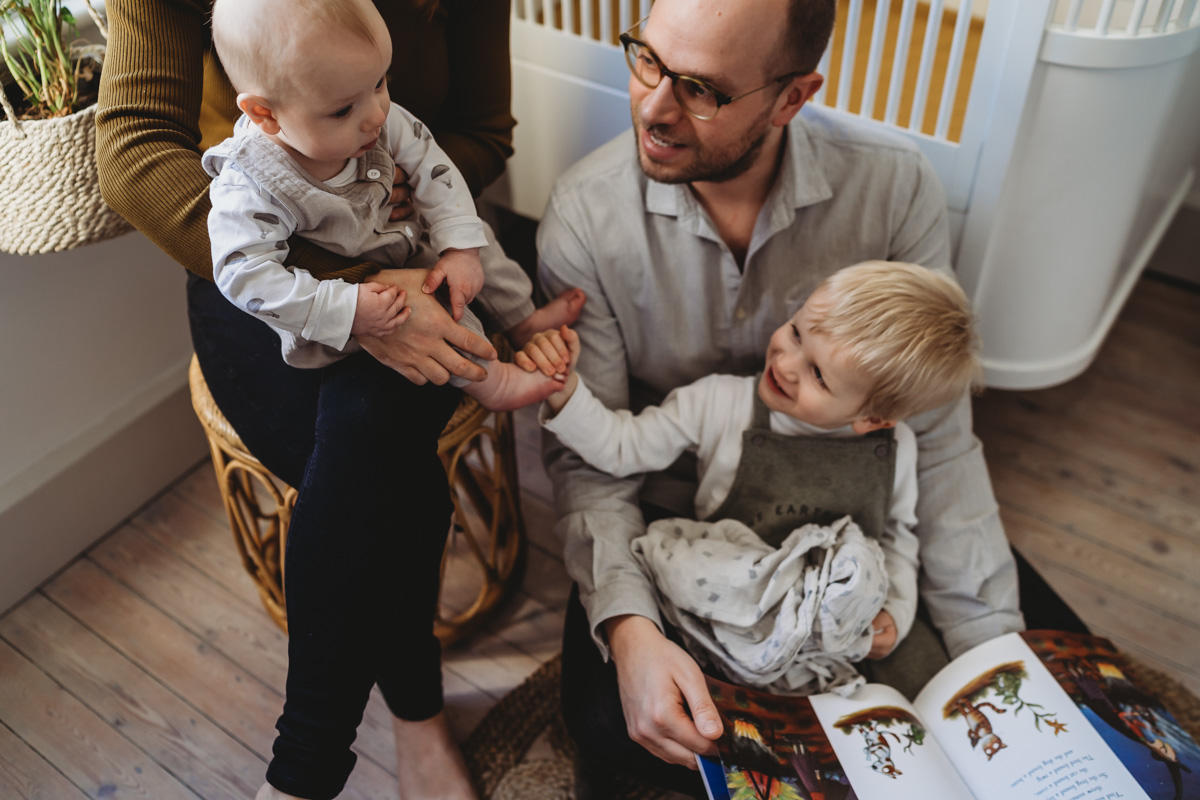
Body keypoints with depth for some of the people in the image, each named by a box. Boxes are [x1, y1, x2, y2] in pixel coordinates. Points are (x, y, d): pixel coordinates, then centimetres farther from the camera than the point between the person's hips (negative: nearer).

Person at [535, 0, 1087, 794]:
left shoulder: (894, 186, -18)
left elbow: (934, 438, -13)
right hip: (672, 513, -1)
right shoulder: (586, 214, -19)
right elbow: (588, 454, -16)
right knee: (610, 719, -24)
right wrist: (629, 628, -33)